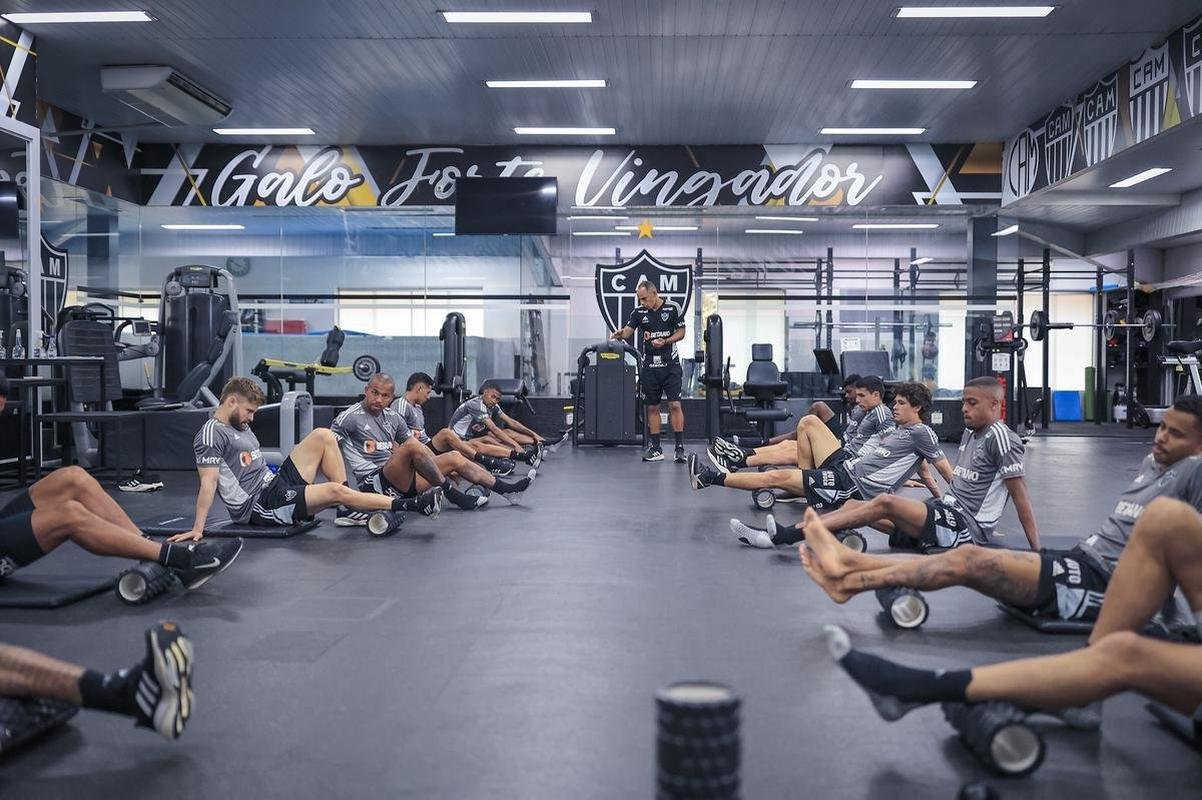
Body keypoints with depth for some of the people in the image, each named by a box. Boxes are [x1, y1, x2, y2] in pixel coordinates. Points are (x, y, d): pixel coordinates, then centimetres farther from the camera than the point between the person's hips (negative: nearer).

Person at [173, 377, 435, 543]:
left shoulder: (239, 425, 19)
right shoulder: (211, 434, -11)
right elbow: (208, 482, -21)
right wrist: (197, 528, -26)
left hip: (276, 483, 10)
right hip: (259, 505, -10)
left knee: (323, 436, -1)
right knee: (334, 491, -25)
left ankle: (350, 508, -4)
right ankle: (410, 505, -17)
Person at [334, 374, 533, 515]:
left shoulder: (393, 417, 13)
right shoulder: (349, 418, -9)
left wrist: (442, 468, 15)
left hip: (400, 479, 8)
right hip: (374, 482, -8)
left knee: (454, 458, 7)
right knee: (412, 444, -31)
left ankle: (506, 490, 11)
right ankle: (452, 494, -21)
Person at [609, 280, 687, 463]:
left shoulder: (673, 308, -3)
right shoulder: (638, 312, 4)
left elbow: (681, 332, 1)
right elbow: (628, 331, -3)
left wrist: (665, 341, -15)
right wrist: (619, 334, -26)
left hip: (670, 364, -3)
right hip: (649, 366, 3)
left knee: (675, 405, -9)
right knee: (652, 407, 6)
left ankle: (680, 448, -5)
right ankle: (656, 449, 14)